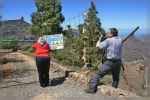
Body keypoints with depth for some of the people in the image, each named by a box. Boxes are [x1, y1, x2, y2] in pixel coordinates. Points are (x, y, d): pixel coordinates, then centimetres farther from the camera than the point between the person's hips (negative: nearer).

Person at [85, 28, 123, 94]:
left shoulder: (108, 40, -12)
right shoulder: (120, 40, 5)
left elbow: (97, 45, -12)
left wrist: (100, 38, 5)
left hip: (110, 62, -6)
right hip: (118, 62, 6)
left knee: (98, 74, 0)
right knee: (116, 77, 21)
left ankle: (92, 89, -1)